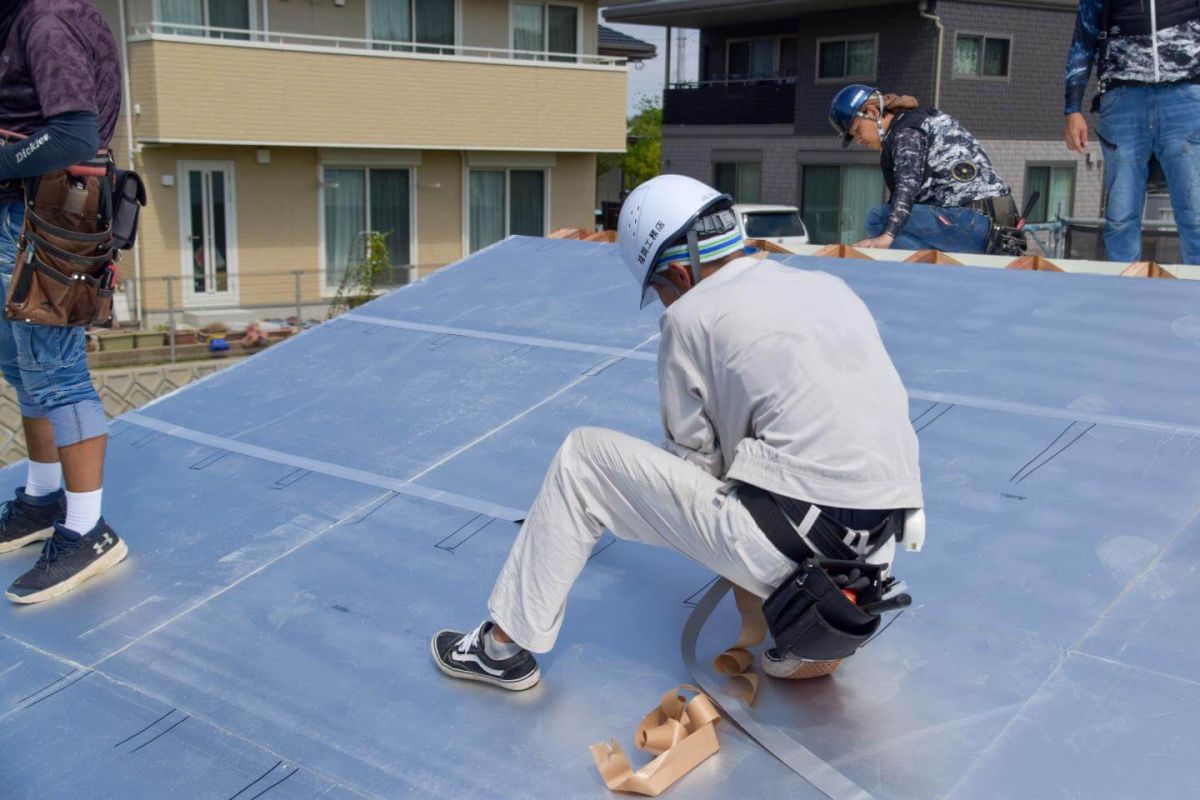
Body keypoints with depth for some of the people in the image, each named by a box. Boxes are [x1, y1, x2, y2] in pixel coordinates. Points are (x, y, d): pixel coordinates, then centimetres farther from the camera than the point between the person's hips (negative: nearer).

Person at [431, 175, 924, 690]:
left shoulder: (690, 315, -1)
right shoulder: (831, 287, 16)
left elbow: (693, 459, 4)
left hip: (785, 546, -6)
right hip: (874, 548, 7)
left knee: (583, 459, 7)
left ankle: (505, 649, 17)